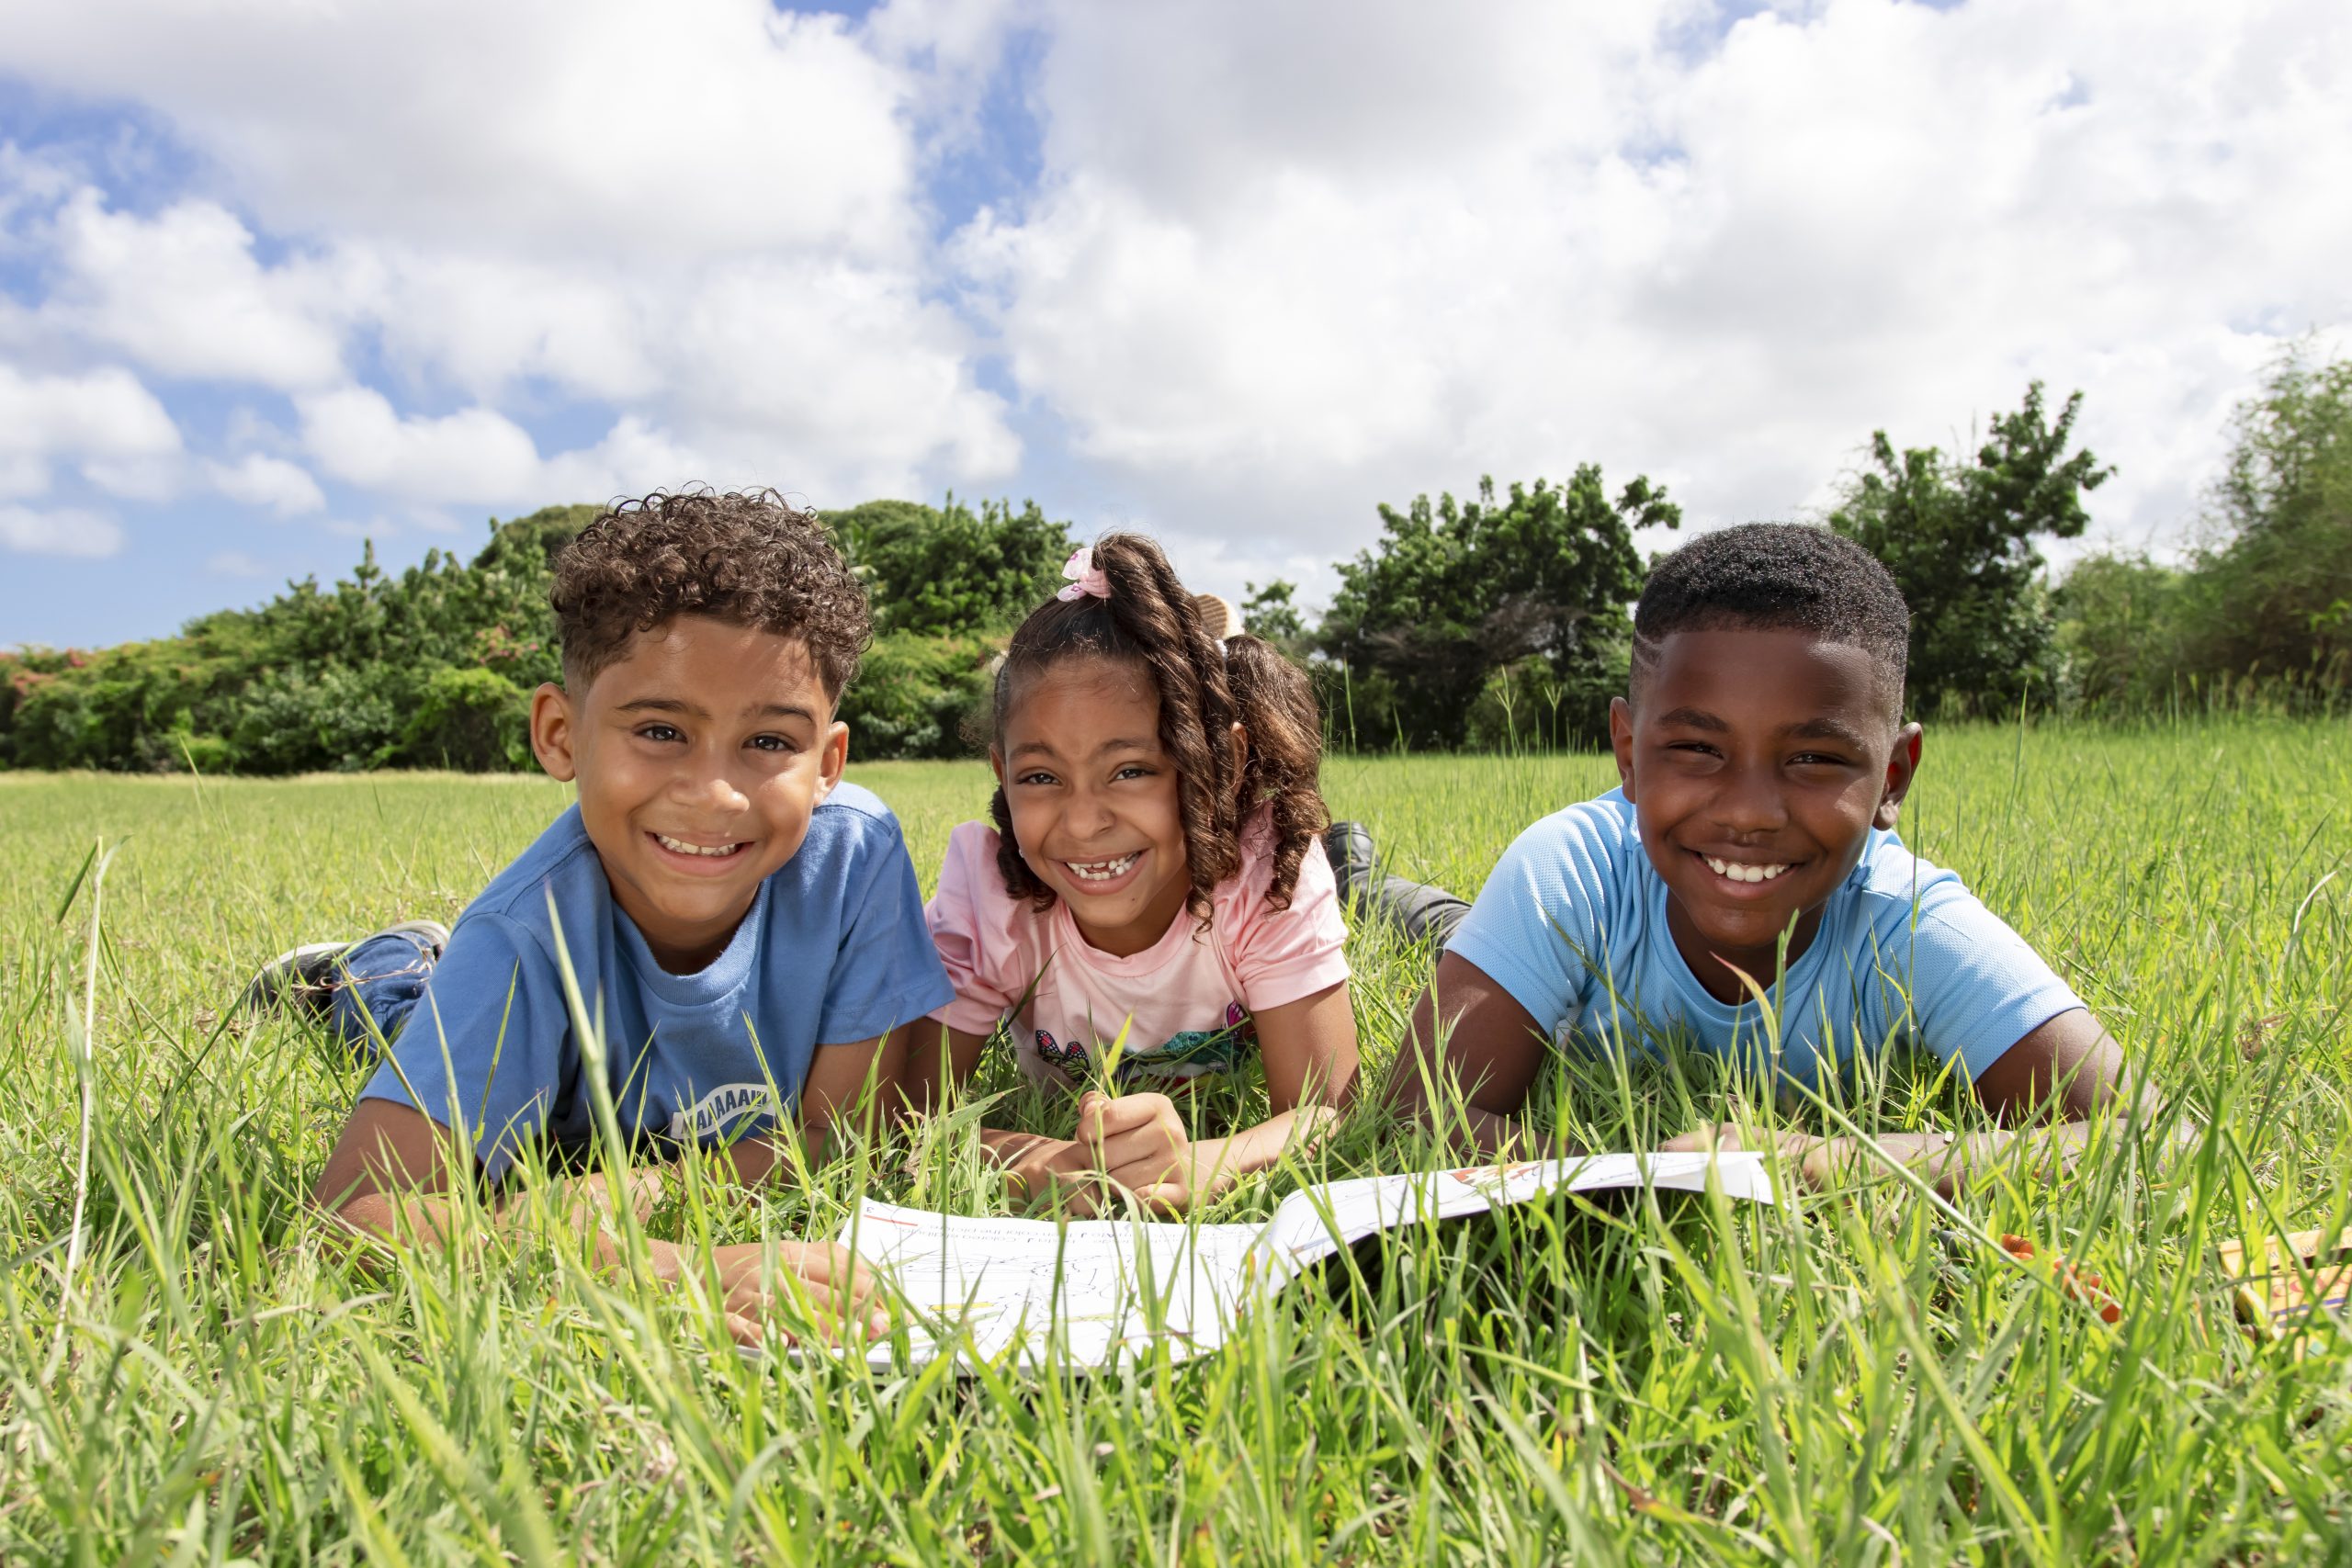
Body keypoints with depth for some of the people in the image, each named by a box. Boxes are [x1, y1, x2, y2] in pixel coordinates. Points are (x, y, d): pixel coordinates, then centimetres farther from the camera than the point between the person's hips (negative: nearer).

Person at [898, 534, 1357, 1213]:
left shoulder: (1269, 868, -36)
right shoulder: (984, 883, -33)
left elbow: (1327, 1112, -38)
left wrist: (1199, 1167, -60)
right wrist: (1023, 1158, -54)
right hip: (1062, 1123, 3)